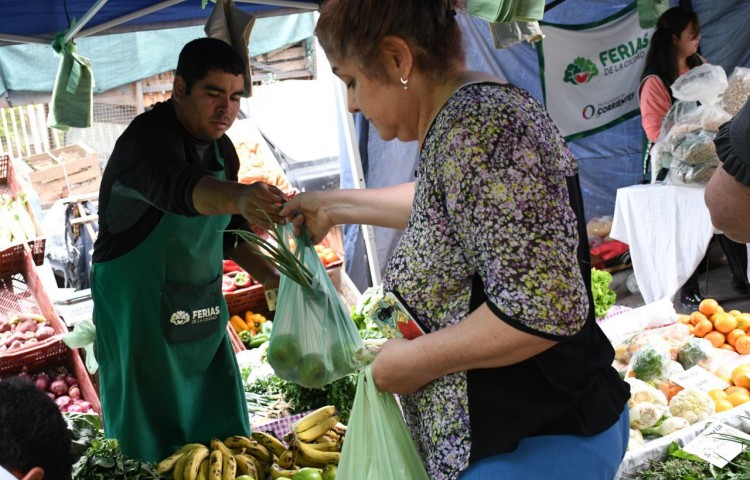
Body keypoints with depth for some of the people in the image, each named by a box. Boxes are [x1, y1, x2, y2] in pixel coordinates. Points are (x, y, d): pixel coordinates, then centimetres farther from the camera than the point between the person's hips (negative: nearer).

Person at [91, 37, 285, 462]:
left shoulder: (222, 148, 5)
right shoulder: (149, 137, -20)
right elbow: (177, 187, -43)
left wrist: (269, 276, 2)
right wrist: (241, 197, -62)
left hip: (202, 308, 7)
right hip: (138, 310, -7)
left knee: (222, 430, 13)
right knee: (152, 441, 1)